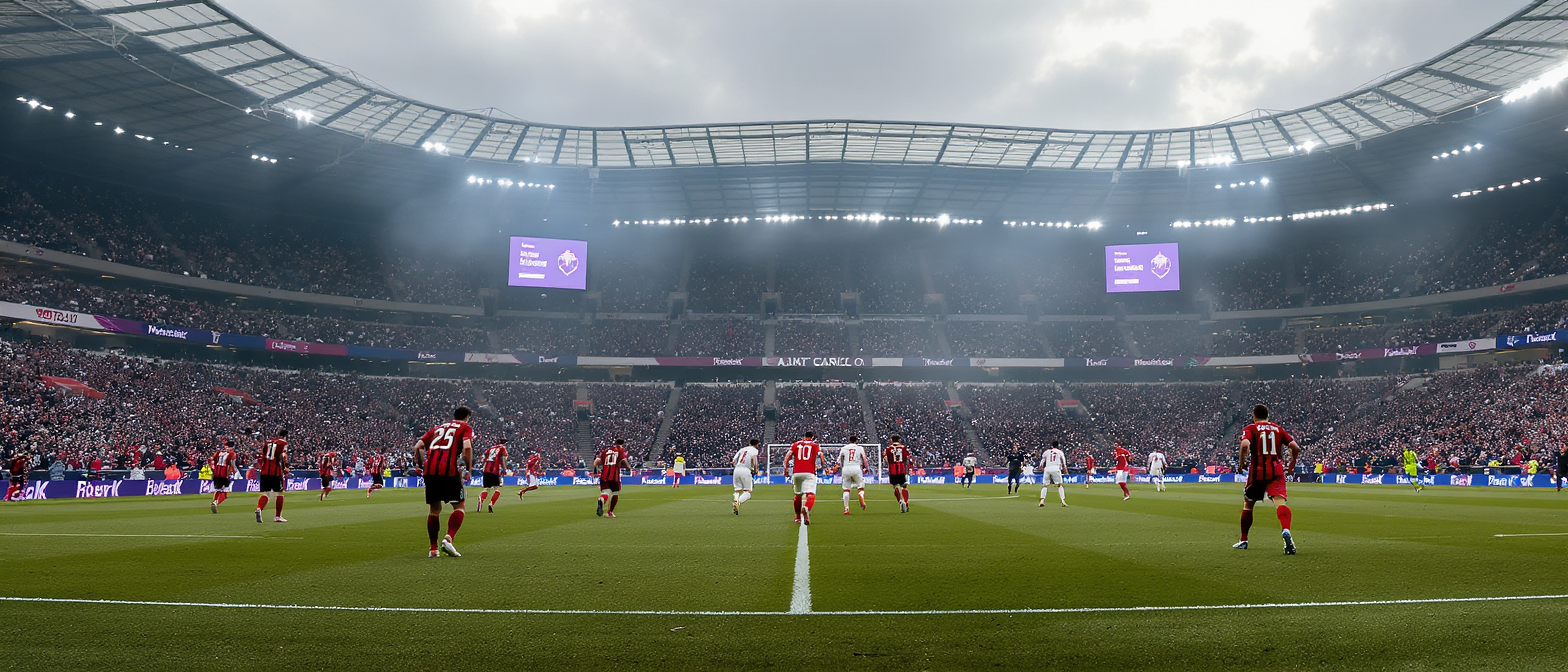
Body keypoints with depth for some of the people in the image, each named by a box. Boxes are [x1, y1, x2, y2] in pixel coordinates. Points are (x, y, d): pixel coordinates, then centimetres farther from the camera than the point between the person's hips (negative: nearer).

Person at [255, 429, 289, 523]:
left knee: (265, 494, 6)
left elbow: (260, 456, 18)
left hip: (265, 471, 5)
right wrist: (286, 470, -8)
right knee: (279, 494, 8)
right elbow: (283, 457, -13)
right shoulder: (283, 443, 0)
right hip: (276, 472, -5)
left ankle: (258, 509, -22)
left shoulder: (267, 441, 18)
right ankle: (277, 516, 10)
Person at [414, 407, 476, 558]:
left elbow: (417, 447, 18)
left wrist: (422, 465, 25)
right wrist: (469, 467, 2)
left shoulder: (437, 427, 27)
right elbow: (467, 447, -8)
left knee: (434, 510, 15)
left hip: (429, 471, 5)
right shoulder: (466, 428, 12)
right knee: (459, 506, 6)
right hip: (449, 470, -5)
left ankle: (433, 549, 15)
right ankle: (448, 538, -16)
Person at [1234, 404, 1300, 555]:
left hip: (1257, 472, -1)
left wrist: (1241, 462, -4)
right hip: (1276, 471, 1)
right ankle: (1285, 530, -47)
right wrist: (1292, 464, 22)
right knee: (1279, 501, -16)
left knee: (1248, 504, 17)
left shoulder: (1250, 429, 3)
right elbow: (1296, 447, 7)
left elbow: (1245, 444, -17)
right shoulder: (1278, 428, 14)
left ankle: (1243, 541, 26)